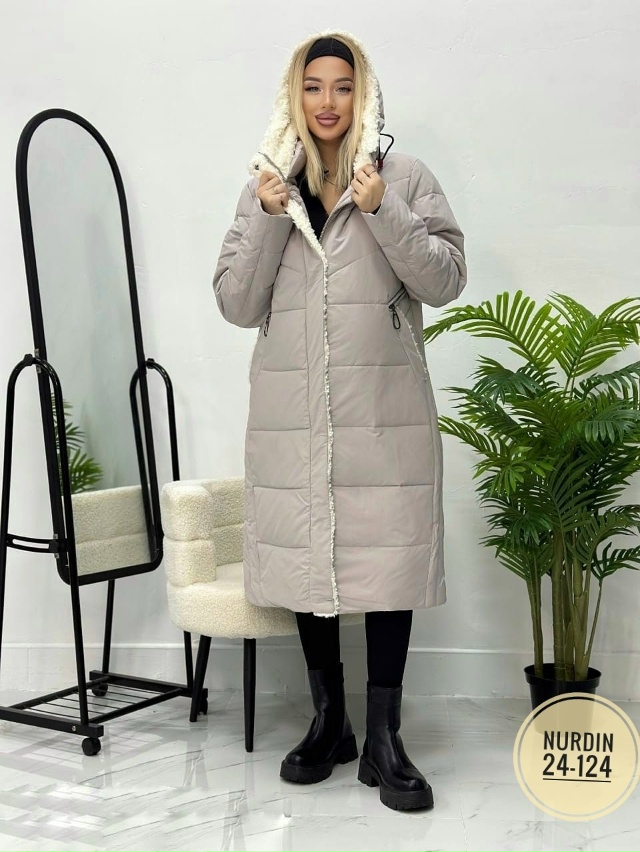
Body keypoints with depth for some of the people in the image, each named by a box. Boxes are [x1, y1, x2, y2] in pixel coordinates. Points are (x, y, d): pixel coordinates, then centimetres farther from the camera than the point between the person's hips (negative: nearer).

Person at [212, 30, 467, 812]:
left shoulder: (405, 177, 4)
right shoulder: (265, 187, 10)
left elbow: (445, 280, -4)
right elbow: (237, 305, 4)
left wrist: (381, 210, -15)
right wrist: (270, 217, -9)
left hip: (385, 408, -2)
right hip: (290, 410, 2)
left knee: (387, 557, -2)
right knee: (305, 556, 9)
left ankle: (383, 736, 10)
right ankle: (328, 720, 26)